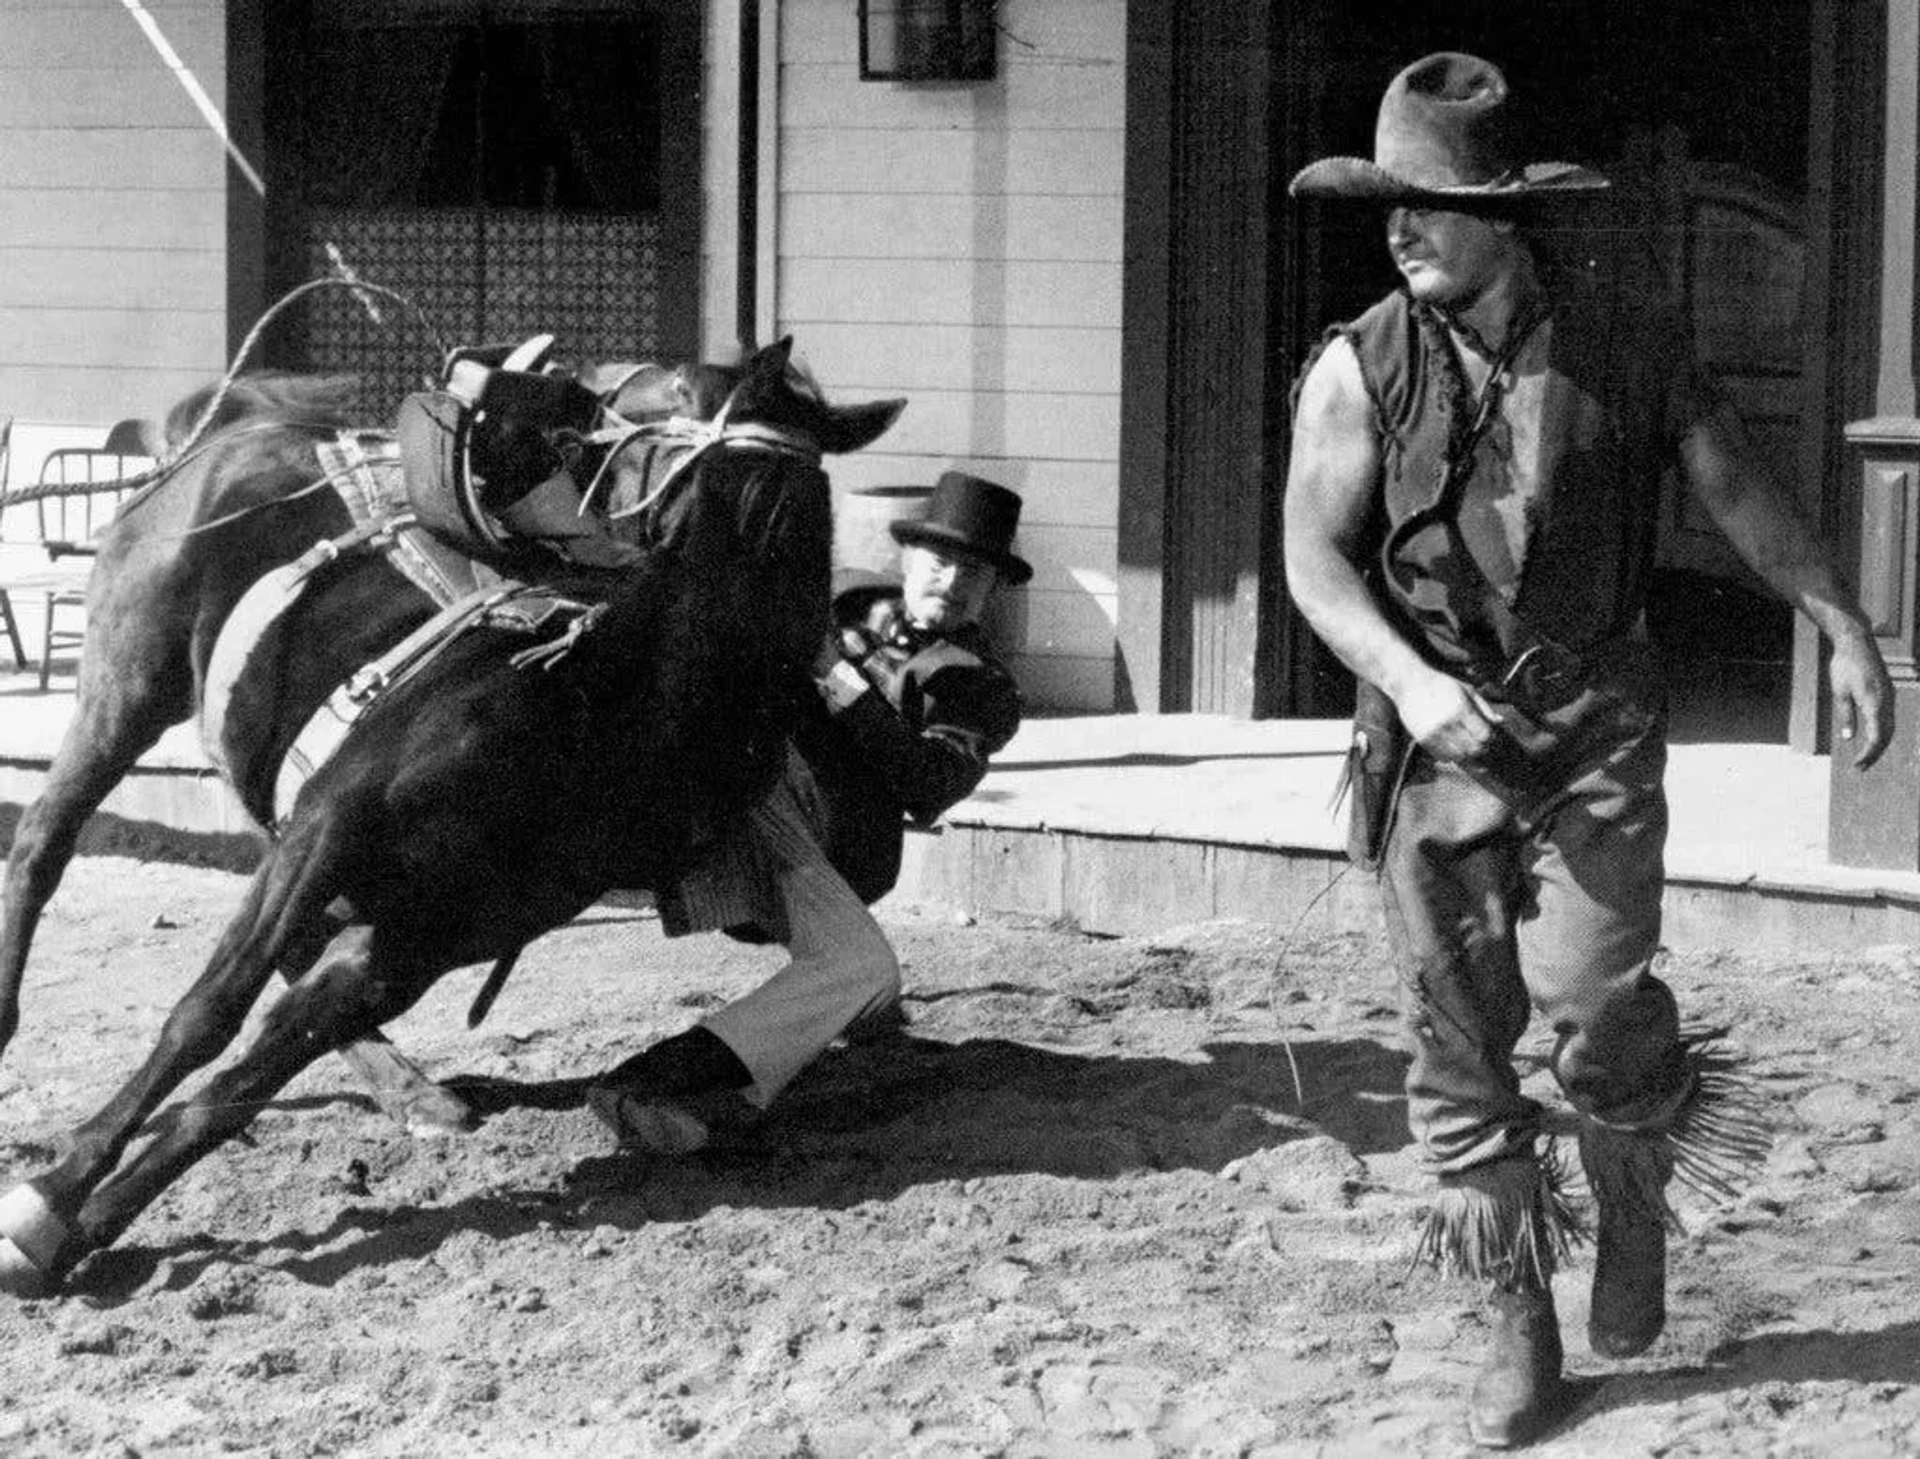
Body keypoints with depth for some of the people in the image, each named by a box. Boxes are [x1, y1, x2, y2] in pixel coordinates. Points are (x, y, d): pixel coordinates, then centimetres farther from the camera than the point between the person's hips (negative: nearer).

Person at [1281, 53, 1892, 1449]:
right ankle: (1521, 1322, 15)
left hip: (1595, 728, -1)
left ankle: (1636, 1202, 18)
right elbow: (1316, 557, -5)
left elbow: (1738, 486, 9)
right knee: (1459, 1032, 1)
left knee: (1592, 993, -15)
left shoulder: (1631, 341, -2)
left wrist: (1847, 630, 10)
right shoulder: (1361, 369, -5)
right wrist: (1409, 679, -20)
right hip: (1436, 737, 1)